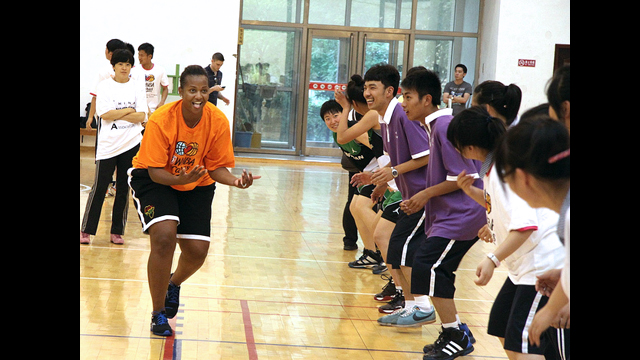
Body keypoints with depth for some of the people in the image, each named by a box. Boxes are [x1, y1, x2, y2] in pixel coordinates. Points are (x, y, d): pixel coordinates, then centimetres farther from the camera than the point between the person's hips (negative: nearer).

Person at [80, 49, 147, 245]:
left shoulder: (137, 87, 6)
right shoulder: (104, 86, 0)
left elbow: (141, 117, -4)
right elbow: (105, 114, -11)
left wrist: (116, 115, -10)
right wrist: (128, 111, -6)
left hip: (131, 143, 2)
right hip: (107, 144, -2)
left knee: (123, 189, 6)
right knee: (99, 187, -3)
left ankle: (117, 232, 13)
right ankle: (86, 230, 5)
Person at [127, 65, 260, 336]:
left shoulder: (218, 121, -18)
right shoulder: (161, 120, -27)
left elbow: (216, 167, -9)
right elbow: (155, 171, -23)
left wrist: (236, 181, -30)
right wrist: (181, 179, -42)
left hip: (197, 185, 4)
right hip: (154, 179, -3)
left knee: (197, 251, -5)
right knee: (164, 235, -27)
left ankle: (174, 284, 35)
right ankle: (158, 313, -8)